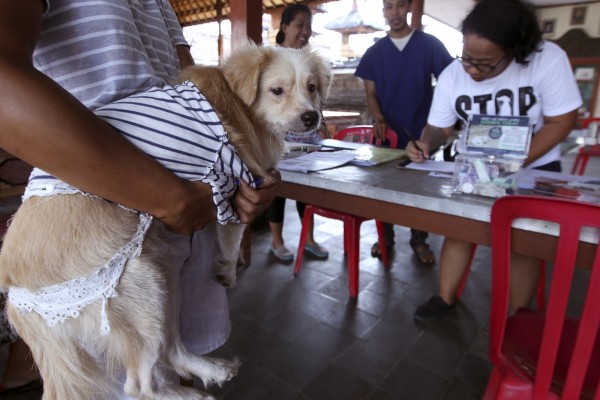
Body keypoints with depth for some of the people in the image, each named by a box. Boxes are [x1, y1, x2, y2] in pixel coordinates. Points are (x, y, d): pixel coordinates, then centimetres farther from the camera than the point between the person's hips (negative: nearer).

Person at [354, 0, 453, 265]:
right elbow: (371, 93, 3)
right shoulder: (374, 53, 6)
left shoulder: (430, 45, 2)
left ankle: (419, 240, 21)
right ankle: (385, 237, 23)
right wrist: (378, 119, -16)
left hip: (421, 132, -1)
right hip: (387, 132, 2)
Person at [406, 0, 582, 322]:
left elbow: (561, 121, -19)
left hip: (534, 167, -3)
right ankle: (446, 298, 16)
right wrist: (427, 144, -28)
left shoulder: (548, 59, -23)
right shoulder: (451, 76, -13)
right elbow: (440, 127, -4)